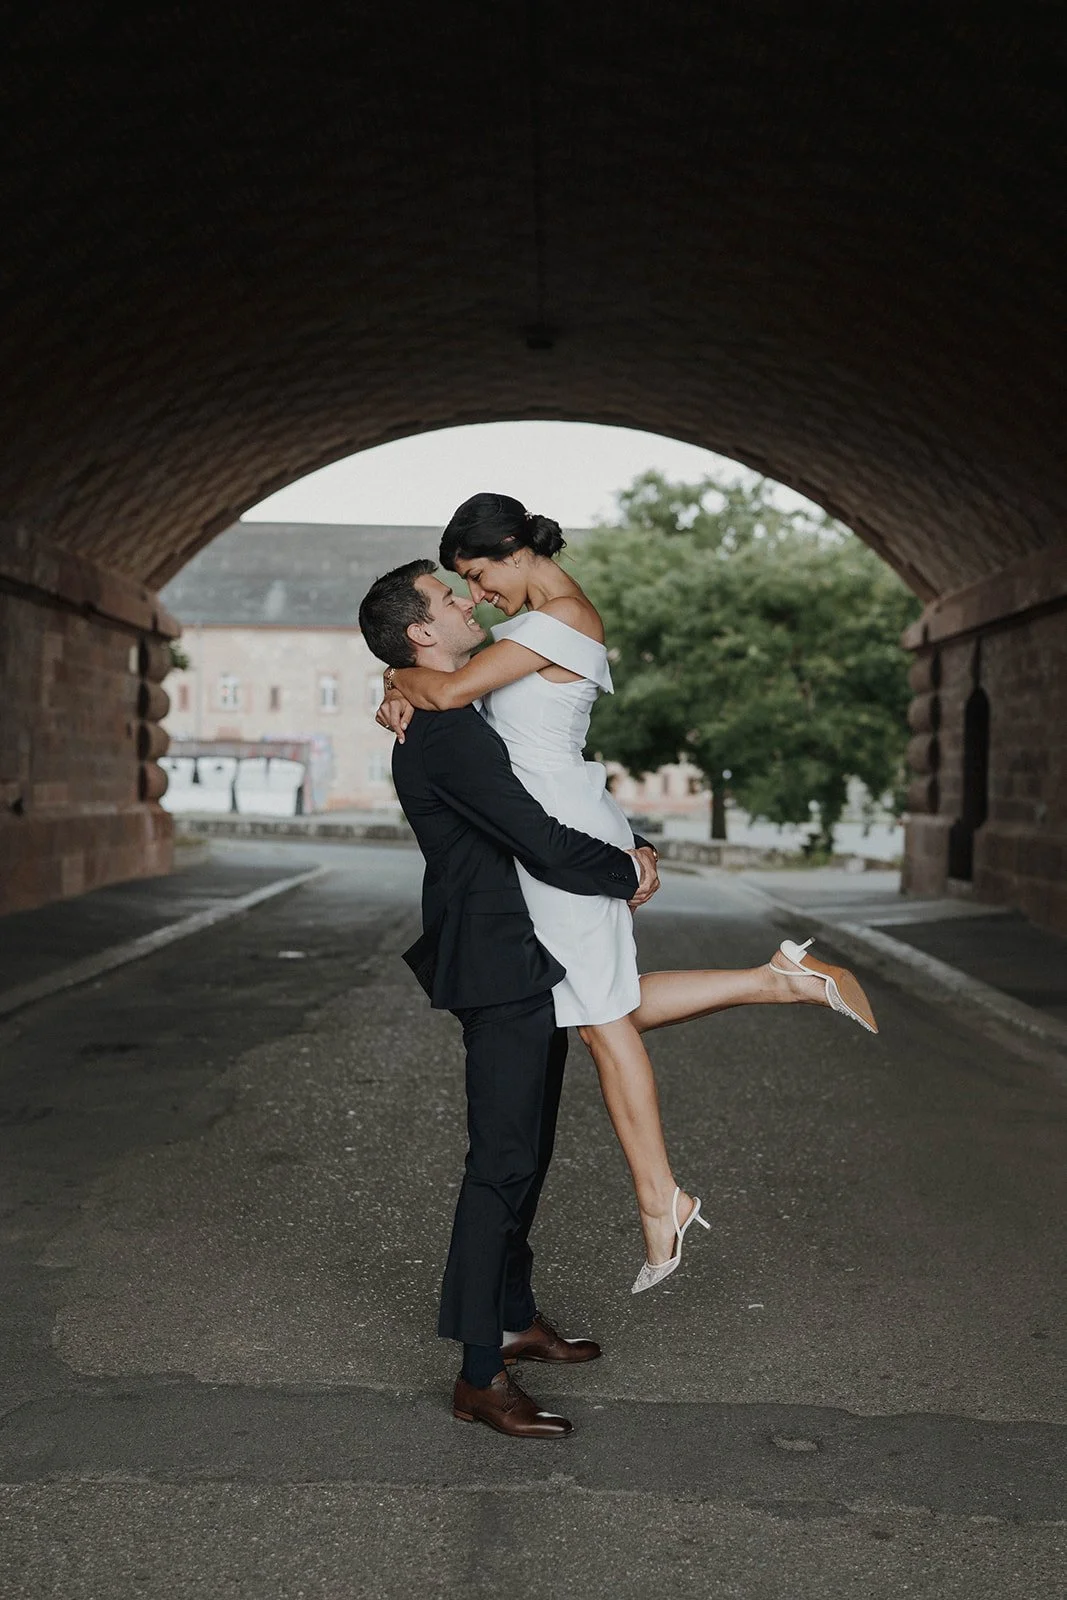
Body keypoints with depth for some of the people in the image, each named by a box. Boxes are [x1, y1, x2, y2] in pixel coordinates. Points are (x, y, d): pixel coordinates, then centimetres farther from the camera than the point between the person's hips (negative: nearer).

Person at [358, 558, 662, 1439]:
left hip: (527, 967, 10)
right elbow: (545, 847, -24)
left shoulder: (460, 717, 14)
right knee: (503, 1161, -5)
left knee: (525, 1152, 19)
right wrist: (628, 872, -7)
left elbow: (543, 821, 23)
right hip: (503, 969, -10)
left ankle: (514, 1317, 33)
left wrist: (620, 852, 6)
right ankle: (480, 1375, 4)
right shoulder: (443, 728, -19)